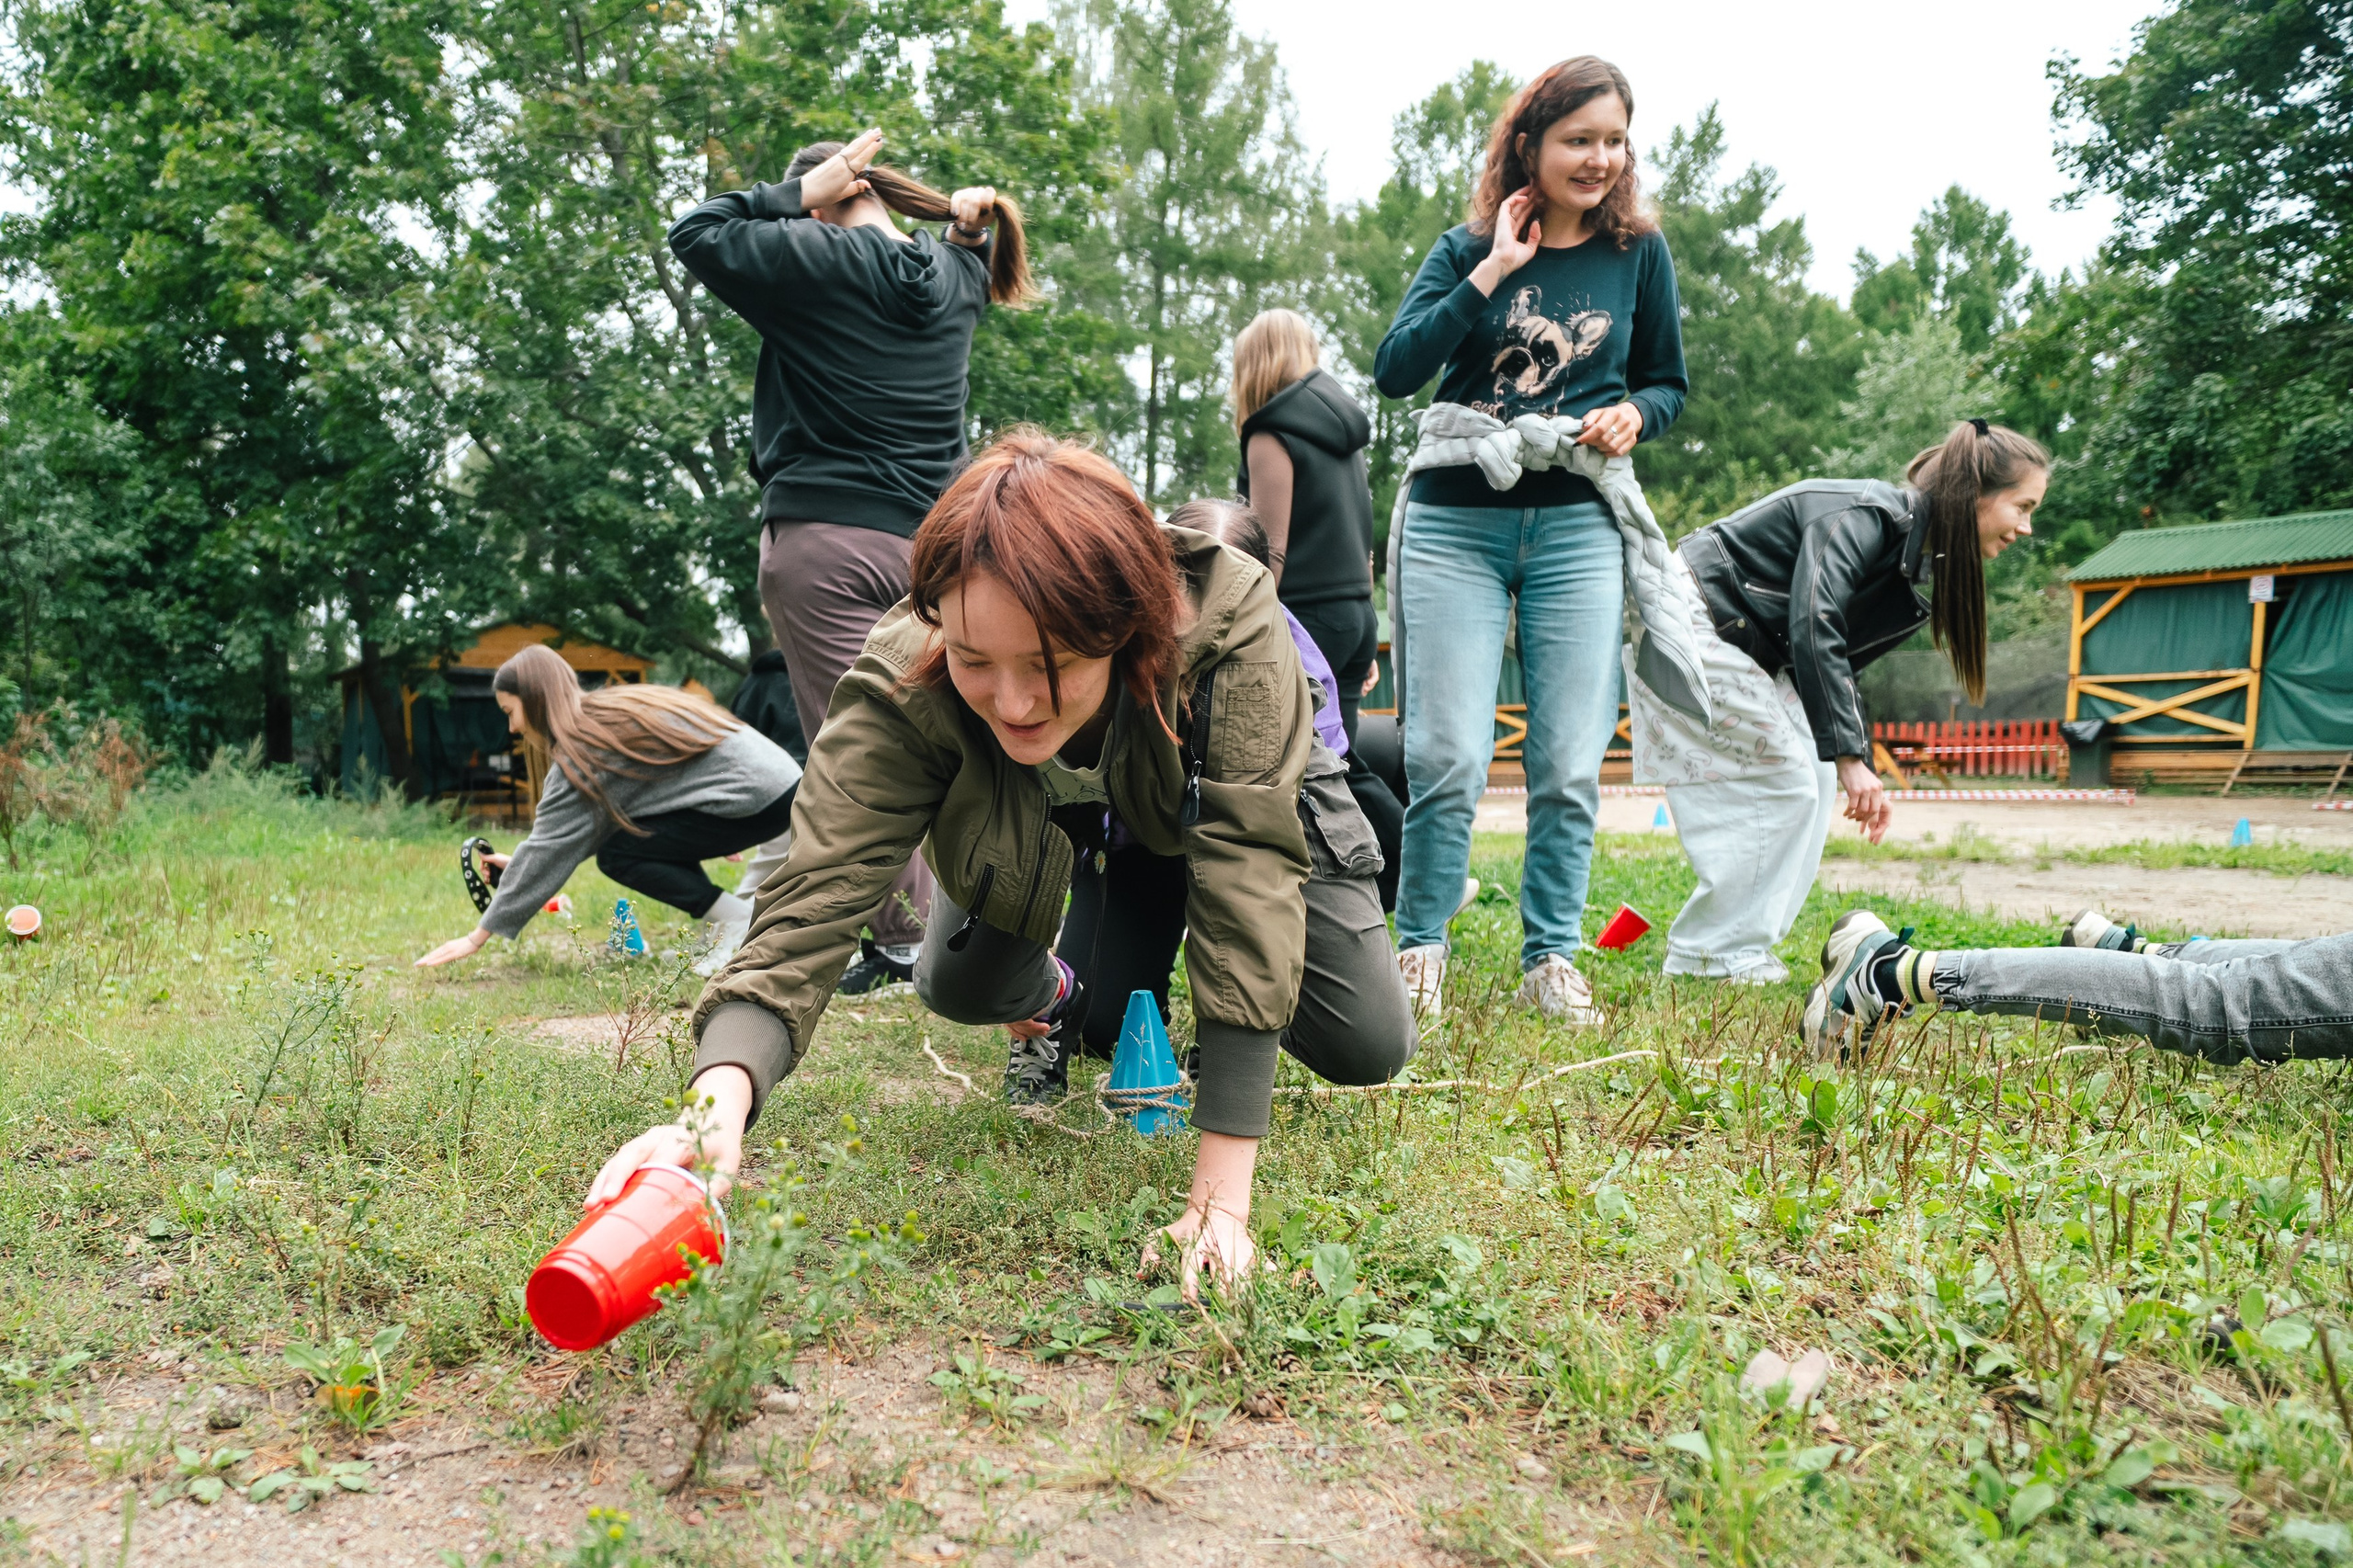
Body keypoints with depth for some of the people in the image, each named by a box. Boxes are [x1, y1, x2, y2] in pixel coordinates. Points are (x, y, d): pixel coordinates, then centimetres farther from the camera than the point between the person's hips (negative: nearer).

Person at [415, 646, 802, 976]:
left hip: (756, 798, -9)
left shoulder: (584, 748, -10)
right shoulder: (608, 715, 16)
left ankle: (739, 918, -8)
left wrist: (479, 936, -2)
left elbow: (551, 847, -8)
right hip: (780, 784, 9)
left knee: (617, 854, -2)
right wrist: (521, 865, 24)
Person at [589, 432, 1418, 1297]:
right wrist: (714, 1107, -65)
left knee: (1367, 1051, -10)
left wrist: (1222, 1192, -48)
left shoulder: (1229, 622, -43)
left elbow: (1253, 870, -45)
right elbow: (813, 900, -45)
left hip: (1233, 786, -1)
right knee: (960, 986, -15)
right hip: (1052, 816, 2)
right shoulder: (904, 684, -39)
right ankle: (1060, 999, 18)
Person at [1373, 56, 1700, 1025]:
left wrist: (1634, 414, -4)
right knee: (1446, 760, -6)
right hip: (1456, 520, -1)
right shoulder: (1466, 250, 6)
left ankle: (1550, 962, 14)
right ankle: (1419, 953, 12)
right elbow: (1395, 369, -7)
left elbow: (1669, 382, 19)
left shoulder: (1639, 252, 11)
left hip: (1577, 527, 2)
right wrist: (1493, 271, -9)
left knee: (1570, 765, -1)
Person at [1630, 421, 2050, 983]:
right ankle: (1711, 954, 0)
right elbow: (1813, 625, -32)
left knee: (1813, 780, 7)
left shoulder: (1919, 562, 8)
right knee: (1783, 782, -10)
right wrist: (1850, 756, -34)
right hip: (1691, 623, -10)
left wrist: (1859, 770, 9)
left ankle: (1736, 947, 12)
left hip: (1739, 641, 10)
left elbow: (1839, 659, 14)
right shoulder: (1869, 514, -21)